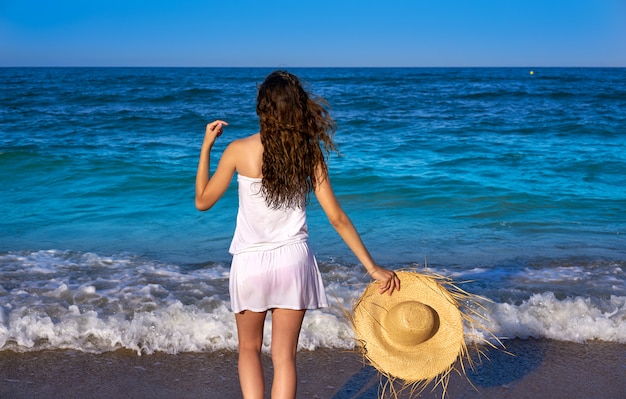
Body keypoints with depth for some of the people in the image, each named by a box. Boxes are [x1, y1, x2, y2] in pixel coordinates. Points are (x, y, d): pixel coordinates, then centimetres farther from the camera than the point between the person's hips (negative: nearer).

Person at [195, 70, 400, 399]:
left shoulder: (240, 150, -10)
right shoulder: (309, 152, -5)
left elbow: (203, 201, 2)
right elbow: (337, 218, -6)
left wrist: (206, 145, 9)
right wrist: (372, 267, 0)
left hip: (250, 263, -1)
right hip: (293, 261, 1)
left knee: (249, 348, 21)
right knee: (284, 356, 11)